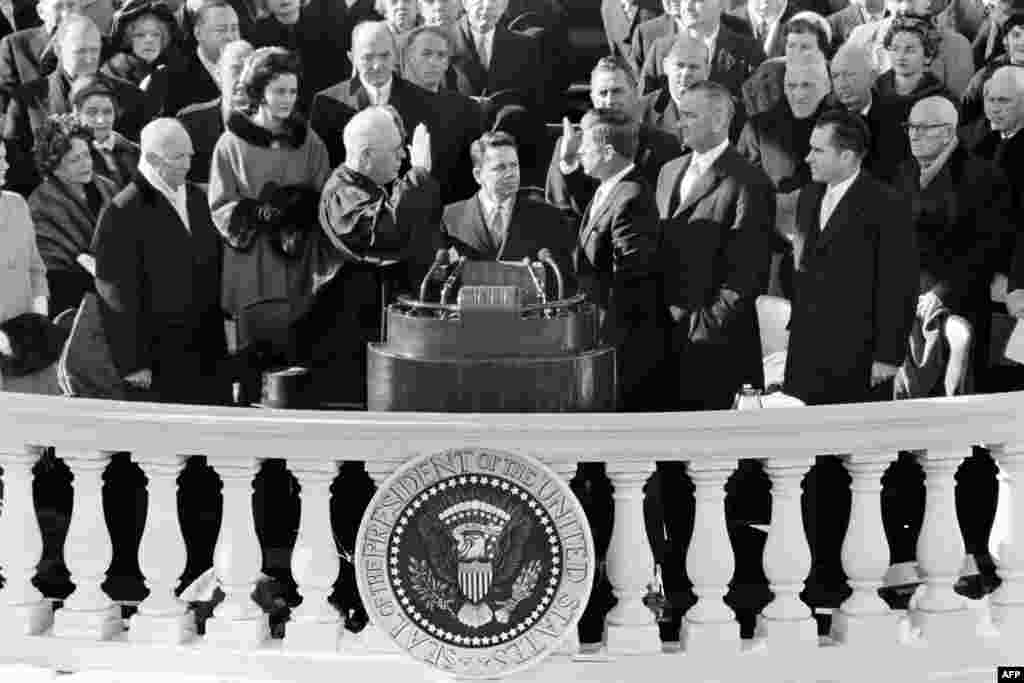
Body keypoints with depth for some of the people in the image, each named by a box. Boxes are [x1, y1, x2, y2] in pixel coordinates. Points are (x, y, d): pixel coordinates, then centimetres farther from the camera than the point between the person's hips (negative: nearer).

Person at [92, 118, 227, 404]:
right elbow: (116, 295, -13)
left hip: (207, 353, 6)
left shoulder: (196, 198, 11)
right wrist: (132, 365, -13)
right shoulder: (123, 213, -12)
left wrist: (219, 342, 11)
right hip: (157, 364, -6)